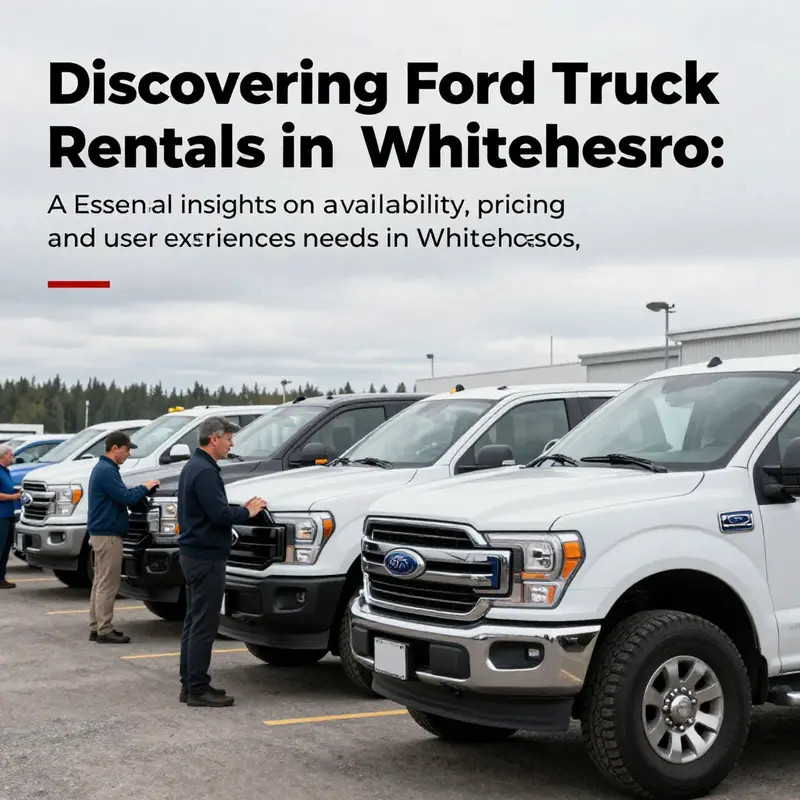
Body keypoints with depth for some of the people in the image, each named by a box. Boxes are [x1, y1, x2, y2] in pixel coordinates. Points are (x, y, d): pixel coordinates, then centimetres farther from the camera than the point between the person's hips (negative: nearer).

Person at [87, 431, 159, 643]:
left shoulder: (102, 468, 16)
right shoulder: (107, 471, -17)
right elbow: (126, 497, -21)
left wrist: (141, 489, 11)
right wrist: (145, 487, -6)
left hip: (99, 533, 11)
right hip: (108, 535, -11)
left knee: (100, 583, 13)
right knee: (108, 585, -7)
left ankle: (96, 628, 18)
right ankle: (104, 631, -4)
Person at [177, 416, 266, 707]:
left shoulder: (194, 466, 16)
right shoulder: (205, 471, -17)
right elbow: (220, 515, -23)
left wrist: (241, 509, 9)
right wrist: (247, 512, -7)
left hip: (193, 554, 11)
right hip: (206, 557, -11)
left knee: (194, 622, 14)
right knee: (204, 625, -6)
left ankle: (189, 684, 20)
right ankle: (197, 688, -3)